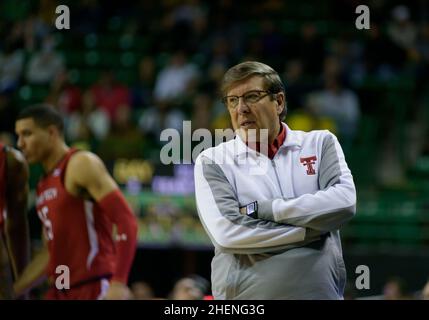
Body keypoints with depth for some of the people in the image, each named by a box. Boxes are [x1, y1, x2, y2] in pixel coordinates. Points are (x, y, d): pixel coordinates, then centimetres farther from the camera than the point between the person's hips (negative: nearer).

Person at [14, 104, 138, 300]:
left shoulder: (82, 164, -8)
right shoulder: (44, 185, 19)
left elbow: (126, 221, -16)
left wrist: (119, 283, -25)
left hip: (95, 289, -9)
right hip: (61, 291, 9)